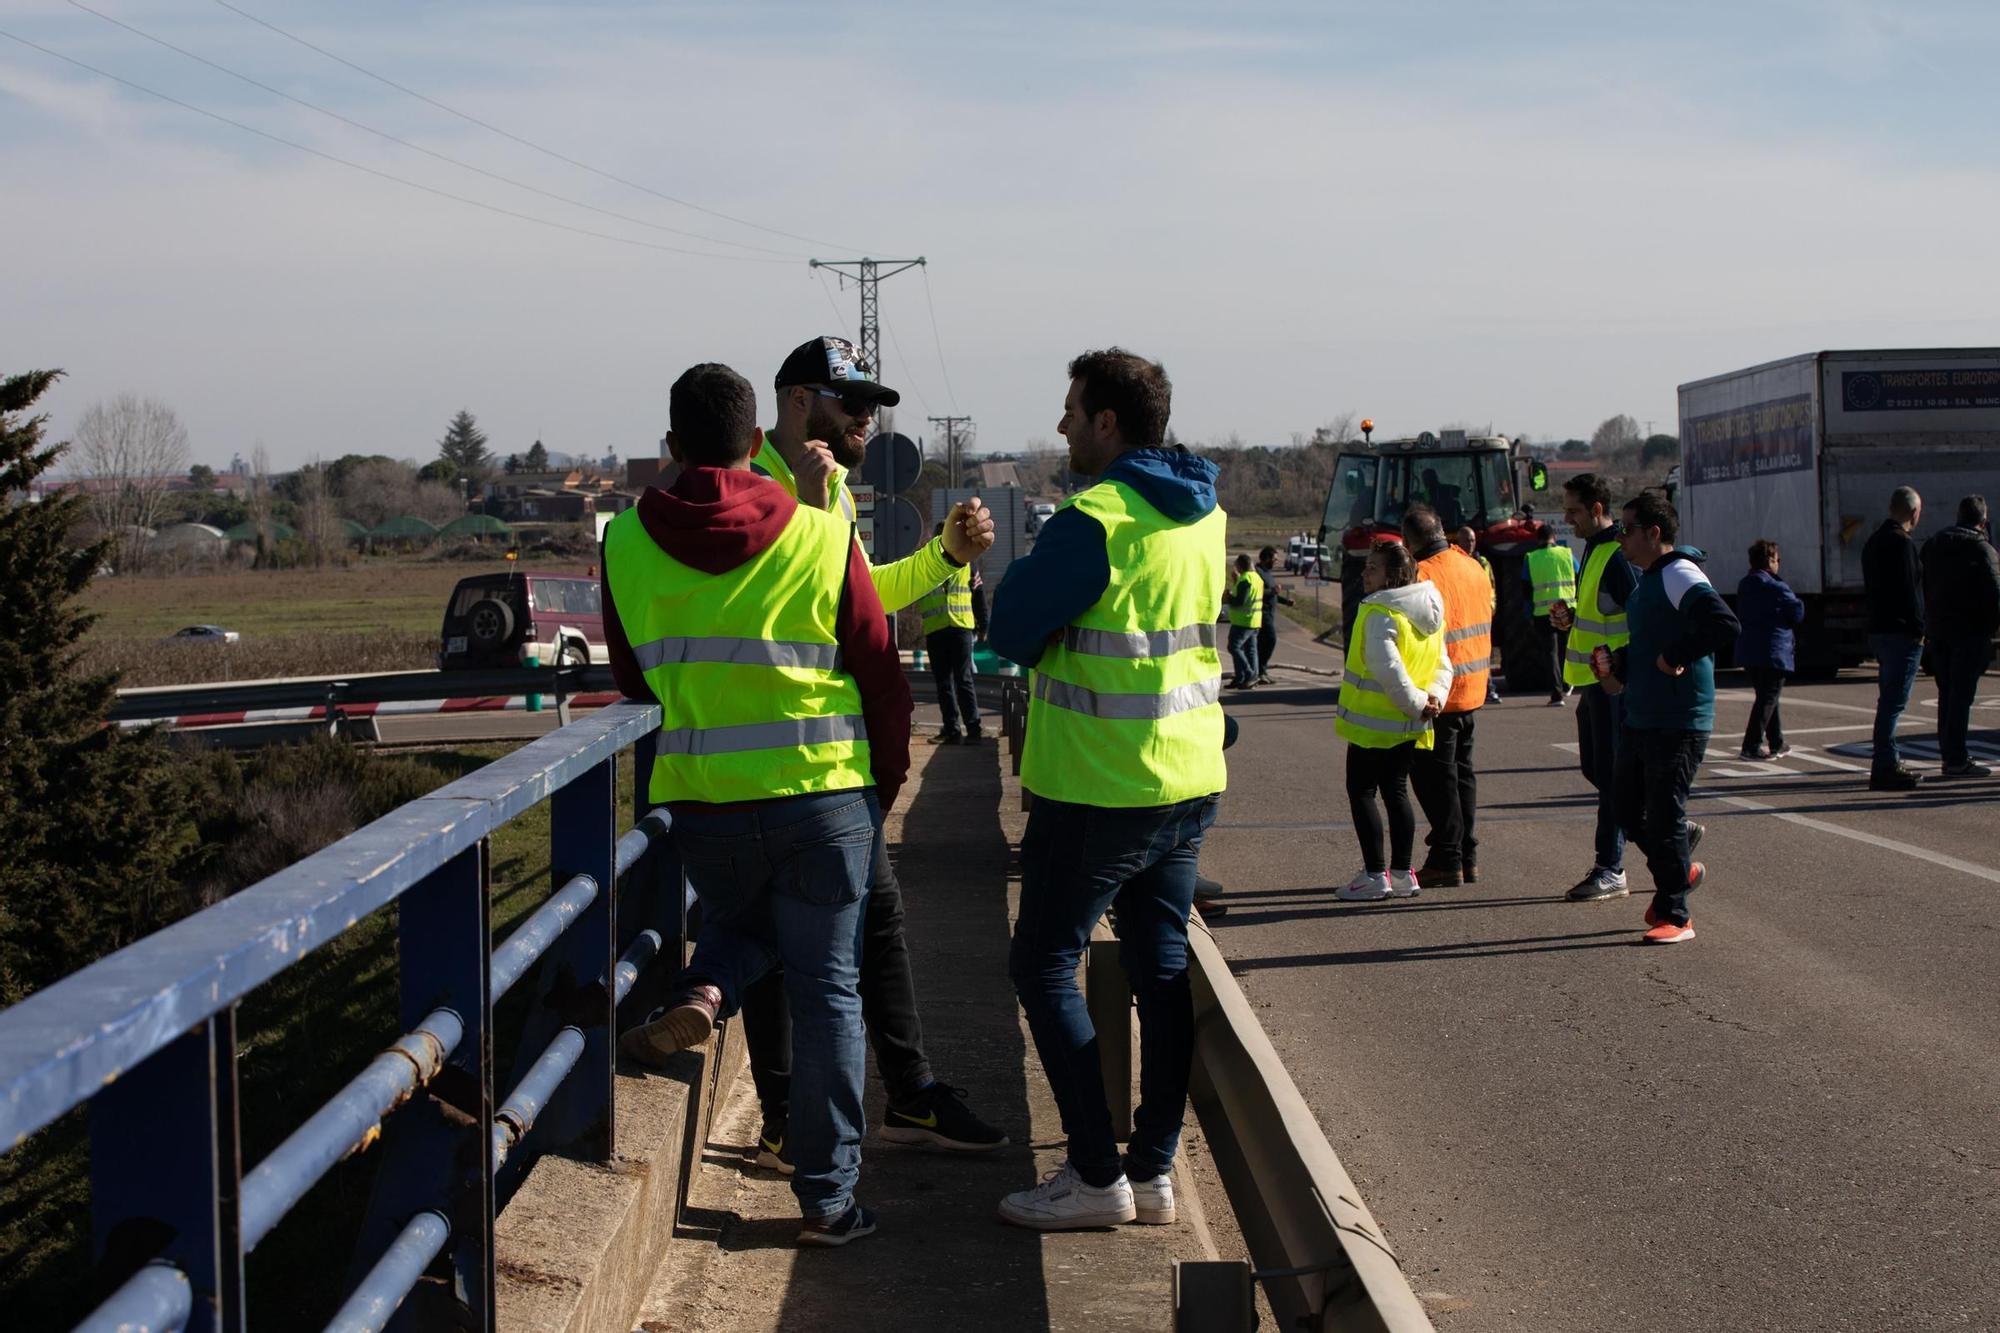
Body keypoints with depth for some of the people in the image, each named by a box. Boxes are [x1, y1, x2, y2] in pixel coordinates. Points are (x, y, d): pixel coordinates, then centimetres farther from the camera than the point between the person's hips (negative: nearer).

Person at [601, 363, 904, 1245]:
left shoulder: (626, 545, -1)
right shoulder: (823, 540, -7)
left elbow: (632, 677, 11)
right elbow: (881, 678, 0)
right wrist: (884, 787, 15)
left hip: (699, 804, 2)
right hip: (826, 795, -2)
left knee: (739, 918, 32)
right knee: (827, 990, 9)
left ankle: (707, 992, 0)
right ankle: (828, 1197, 10)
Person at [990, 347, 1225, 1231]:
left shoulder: (1094, 521, -18)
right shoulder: (1204, 517, 7)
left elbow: (1011, 631, -13)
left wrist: (1023, 570, 4)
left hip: (1098, 785, -8)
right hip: (1190, 778, 8)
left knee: (1044, 964, 3)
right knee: (1162, 967, 12)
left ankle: (1096, 1176, 2)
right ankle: (1155, 1170, 15)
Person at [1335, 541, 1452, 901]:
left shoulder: (1379, 613, -17)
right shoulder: (1430, 613, 12)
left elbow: (1386, 668, -25)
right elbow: (1442, 665, 11)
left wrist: (1418, 702, -16)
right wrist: (1433, 698, -3)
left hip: (1373, 722, -8)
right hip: (1408, 727, 8)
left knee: (1361, 793, 0)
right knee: (1396, 792, 15)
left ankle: (1374, 875, -2)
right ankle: (1402, 874, 16)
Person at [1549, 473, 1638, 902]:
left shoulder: (1619, 555, -17)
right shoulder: (1593, 549, 15)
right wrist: (1570, 618, 7)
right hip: (1593, 678, 10)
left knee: (1611, 773, -5)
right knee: (1595, 767, 14)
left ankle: (1610, 870, 0)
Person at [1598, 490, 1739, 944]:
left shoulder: (1680, 575, -15)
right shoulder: (1647, 581, 16)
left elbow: (1725, 625, -30)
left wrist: (1676, 658, -23)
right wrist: (1617, 663, 10)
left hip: (1679, 723, -10)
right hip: (1639, 719, 10)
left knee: (1665, 817, -5)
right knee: (1629, 813, 14)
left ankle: (1675, 916, 4)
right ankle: (1681, 869, 35)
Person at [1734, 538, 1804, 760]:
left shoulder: (1744, 586, 11)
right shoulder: (1776, 588, -14)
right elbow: (1798, 614, -11)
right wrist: (1797, 601, 8)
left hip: (1748, 652, 8)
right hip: (1773, 652, -8)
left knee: (1766, 696, 18)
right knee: (1768, 698, -5)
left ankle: (1776, 744, 24)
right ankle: (1752, 746, -13)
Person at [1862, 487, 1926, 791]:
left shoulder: (1873, 542, 16)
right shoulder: (1902, 543, -14)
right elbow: (1908, 591, -19)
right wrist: (1919, 628, -13)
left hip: (1878, 630, 10)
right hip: (1901, 632, -10)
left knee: (1889, 699, 16)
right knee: (1893, 701, -10)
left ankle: (1888, 761, 22)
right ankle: (1885, 766, -13)